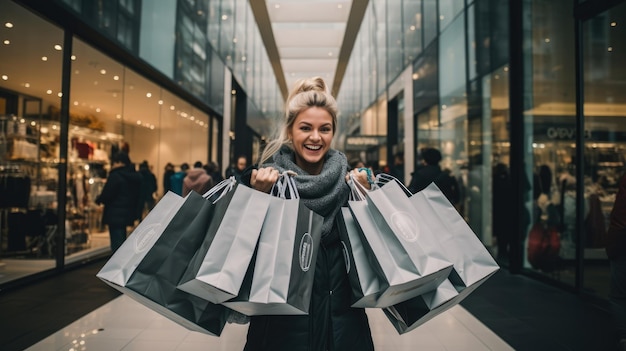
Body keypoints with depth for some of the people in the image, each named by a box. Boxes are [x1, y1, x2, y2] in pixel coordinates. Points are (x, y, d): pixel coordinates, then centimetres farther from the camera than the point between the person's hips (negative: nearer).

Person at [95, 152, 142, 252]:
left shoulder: (115, 176, -15)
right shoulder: (136, 176, 9)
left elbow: (106, 195, -15)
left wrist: (98, 200, 4)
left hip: (115, 215, -8)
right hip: (128, 213, 8)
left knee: (117, 244, -3)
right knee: (122, 240, 20)